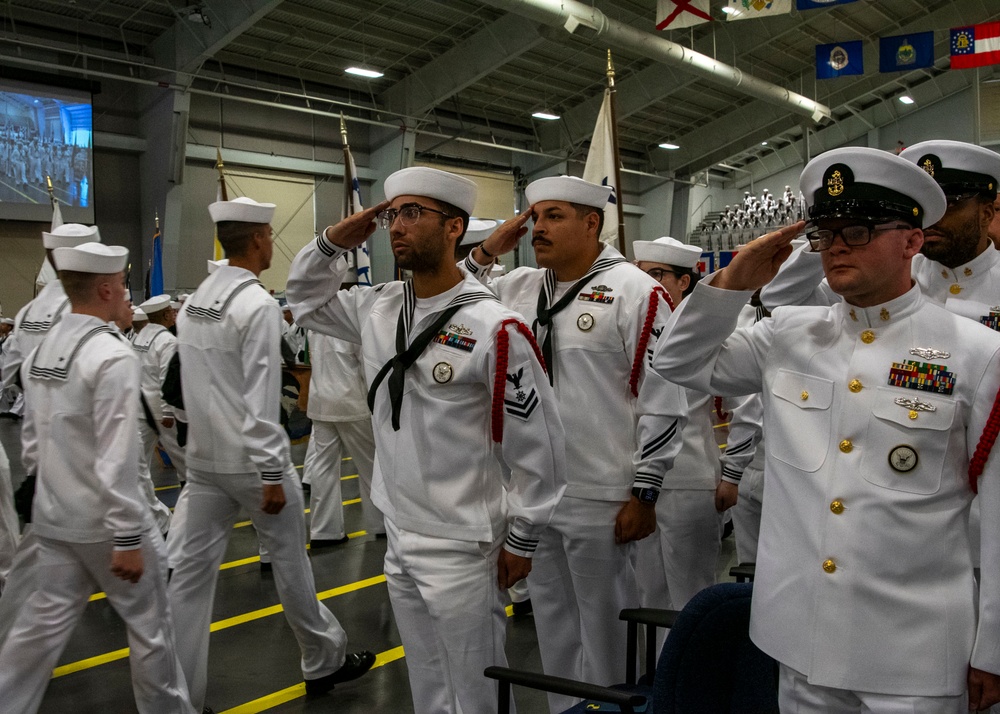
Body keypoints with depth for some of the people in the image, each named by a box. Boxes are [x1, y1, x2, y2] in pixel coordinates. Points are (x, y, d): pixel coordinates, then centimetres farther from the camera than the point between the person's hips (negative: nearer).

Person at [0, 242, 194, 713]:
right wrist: (128, 539, -20)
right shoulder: (112, 356, -20)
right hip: (104, 522, -8)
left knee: (45, 621, 17)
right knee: (149, 624, 9)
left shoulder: (41, 351, 6)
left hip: (53, 517, 8)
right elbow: (116, 459, -23)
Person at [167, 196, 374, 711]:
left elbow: (194, 384, 14)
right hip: (251, 460, -7)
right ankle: (325, 660, 27)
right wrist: (273, 474, -17)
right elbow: (260, 398, -21)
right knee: (289, 561, 9)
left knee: (193, 570, 8)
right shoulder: (257, 304, -16)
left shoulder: (194, 301, 8)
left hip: (204, 457, 7)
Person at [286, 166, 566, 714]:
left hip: (462, 551, -6)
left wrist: (521, 541, -8)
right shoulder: (377, 309, 2)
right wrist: (334, 242, 0)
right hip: (398, 541, 7)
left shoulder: (494, 328, -18)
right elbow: (304, 298, 19)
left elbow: (538, 443, -14)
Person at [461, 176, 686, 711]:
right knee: (552, 623, 21)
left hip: (601, 500, -6)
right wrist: (485, 253, 1)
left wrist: (643, 494, -13)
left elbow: (662, 401, -12)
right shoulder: (518, 288, 7)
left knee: (606, 628, 10)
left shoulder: (633, 291, -10)